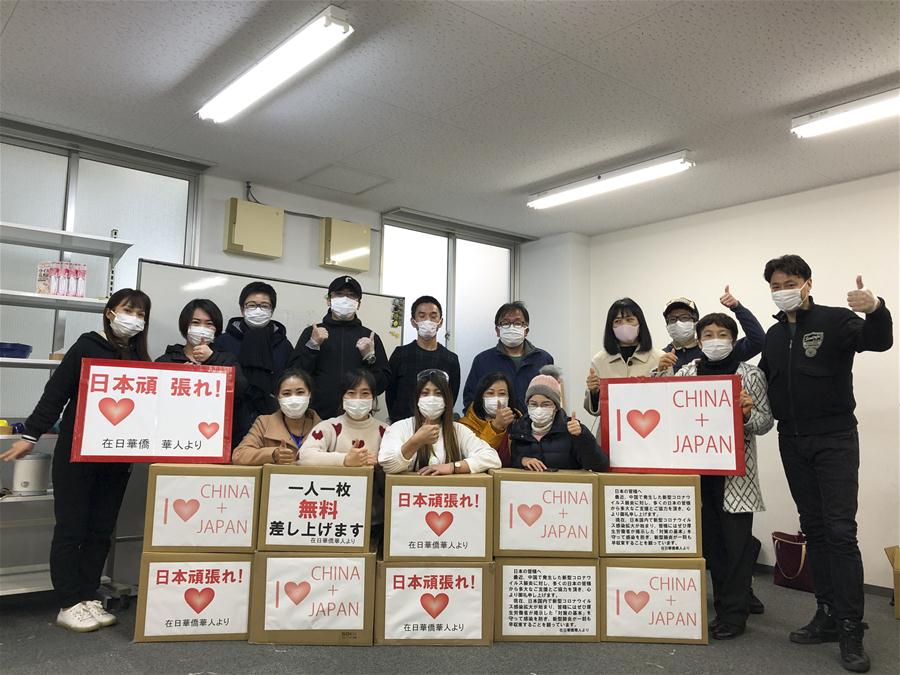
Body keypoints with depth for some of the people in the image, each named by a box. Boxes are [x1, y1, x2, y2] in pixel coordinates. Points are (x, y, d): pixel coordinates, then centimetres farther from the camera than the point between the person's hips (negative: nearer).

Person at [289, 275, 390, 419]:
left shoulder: (369, 337, 9)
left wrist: (370, 358, -10)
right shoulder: (312, 332, 8)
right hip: (318, 418, 0)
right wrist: (312, 345, -10)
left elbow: (383, 384, 5)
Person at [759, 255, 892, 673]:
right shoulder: (773, 336, 12)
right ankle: (827, 616, 19)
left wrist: (876, 309, -43)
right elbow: (765, 383, 22)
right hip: (792, 444, 6)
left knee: (840, 530, -8)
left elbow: (879, 341, -24)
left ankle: (851, 630, -1)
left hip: (835, 439, -5)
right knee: (814, 529, 10)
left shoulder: (835, 321, -5)